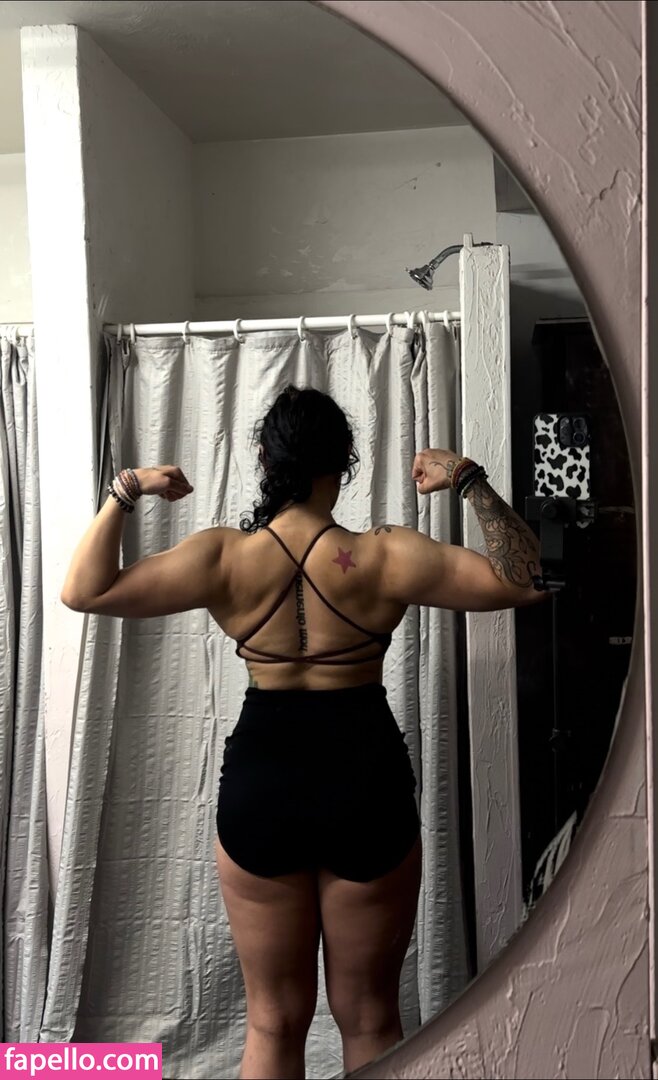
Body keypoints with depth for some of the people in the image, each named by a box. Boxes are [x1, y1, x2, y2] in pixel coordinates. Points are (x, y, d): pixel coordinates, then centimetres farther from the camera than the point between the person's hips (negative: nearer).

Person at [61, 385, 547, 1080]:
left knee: (274, 1021, 17)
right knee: (368, 1016, 16)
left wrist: (123, 494, 0)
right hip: (366, 785, -1)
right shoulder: (384, 558, -13)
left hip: (259, 786, 1)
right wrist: (470, 481, -7)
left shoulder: (223, 558, -9)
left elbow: (84, 591, -7)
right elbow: (523, 581, -8)